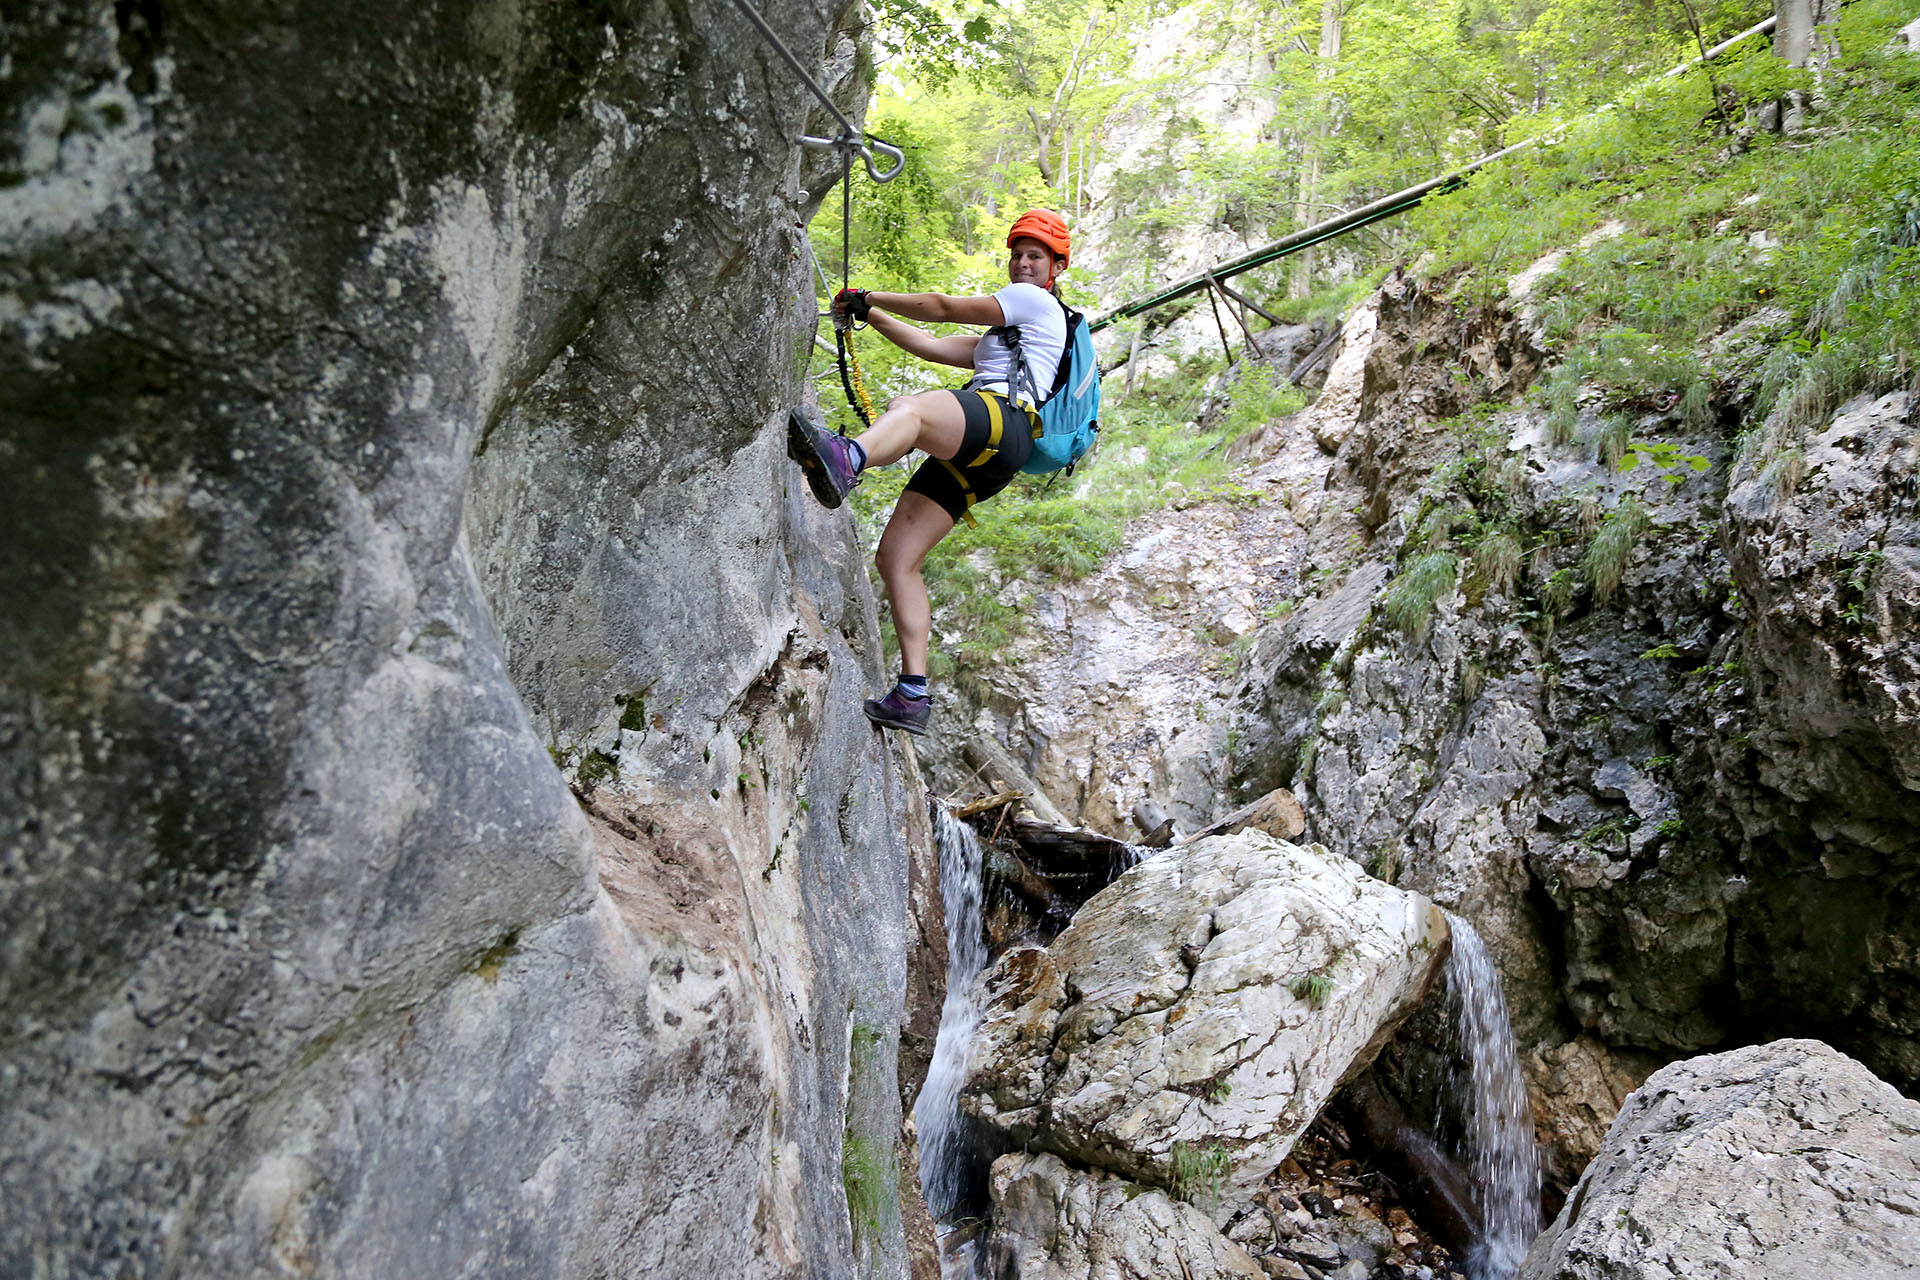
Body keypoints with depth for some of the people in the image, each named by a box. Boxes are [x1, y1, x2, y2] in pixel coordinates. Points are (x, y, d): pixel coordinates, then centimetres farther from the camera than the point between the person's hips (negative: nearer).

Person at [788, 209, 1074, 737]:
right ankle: (913, 695, -8)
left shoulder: (1036, 301, 13)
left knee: (907, 407, -40)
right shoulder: (1003, 336, 42)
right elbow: (932, 347, 35)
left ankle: (843, 462, -75)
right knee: (894, 559, -4)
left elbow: (942, 308, 8)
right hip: (970, 460, 9)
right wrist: (871, 315, 31)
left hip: (1003, 423, -9)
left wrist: (869, 297, 15)